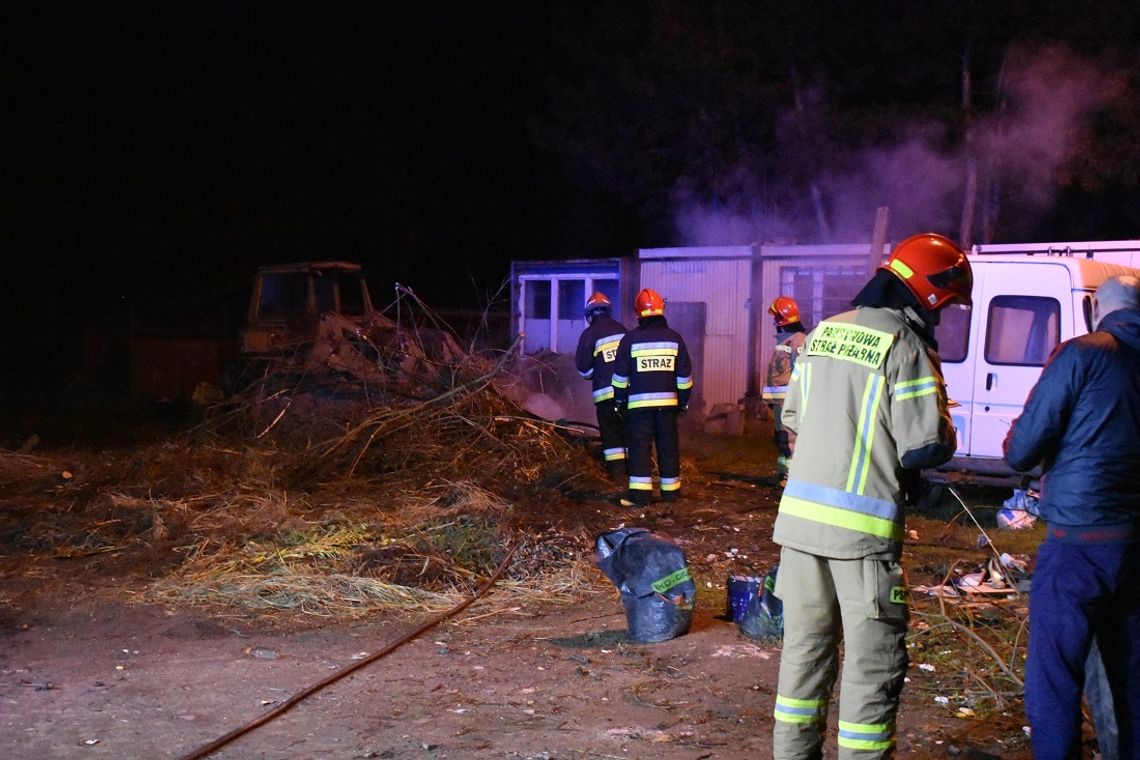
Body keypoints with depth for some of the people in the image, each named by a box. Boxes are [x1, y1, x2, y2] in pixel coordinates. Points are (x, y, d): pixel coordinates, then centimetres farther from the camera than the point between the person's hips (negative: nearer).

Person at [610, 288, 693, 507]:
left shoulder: (631, 339, -4)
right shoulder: (674, 338, 4)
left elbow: (620, 375, 0)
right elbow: (684, 375, 7)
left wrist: (619, 400, 11)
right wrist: (683, 401, 17)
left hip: (639, 402, -3)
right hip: (668, 402, 3)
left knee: (640, 446, -1)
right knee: (668, 446, 10)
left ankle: (640, 492, -7)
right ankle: (671, 490, 17)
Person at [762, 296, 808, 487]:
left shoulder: (798, 340, -14)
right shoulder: (784, 339, 18)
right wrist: (771, 397, 24)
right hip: (780, 399, 11)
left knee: (789, 436, -11)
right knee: (780, 436, 15)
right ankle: (783, 473, 24)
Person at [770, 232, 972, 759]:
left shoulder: (824, 332, 10)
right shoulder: (906, 346, -11)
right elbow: (926, 444, -14)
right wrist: (944, 438, 7)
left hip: (800, 515, 7)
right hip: (863, 525, -7)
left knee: (805, 647, 17)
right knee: (874, 660, 4)